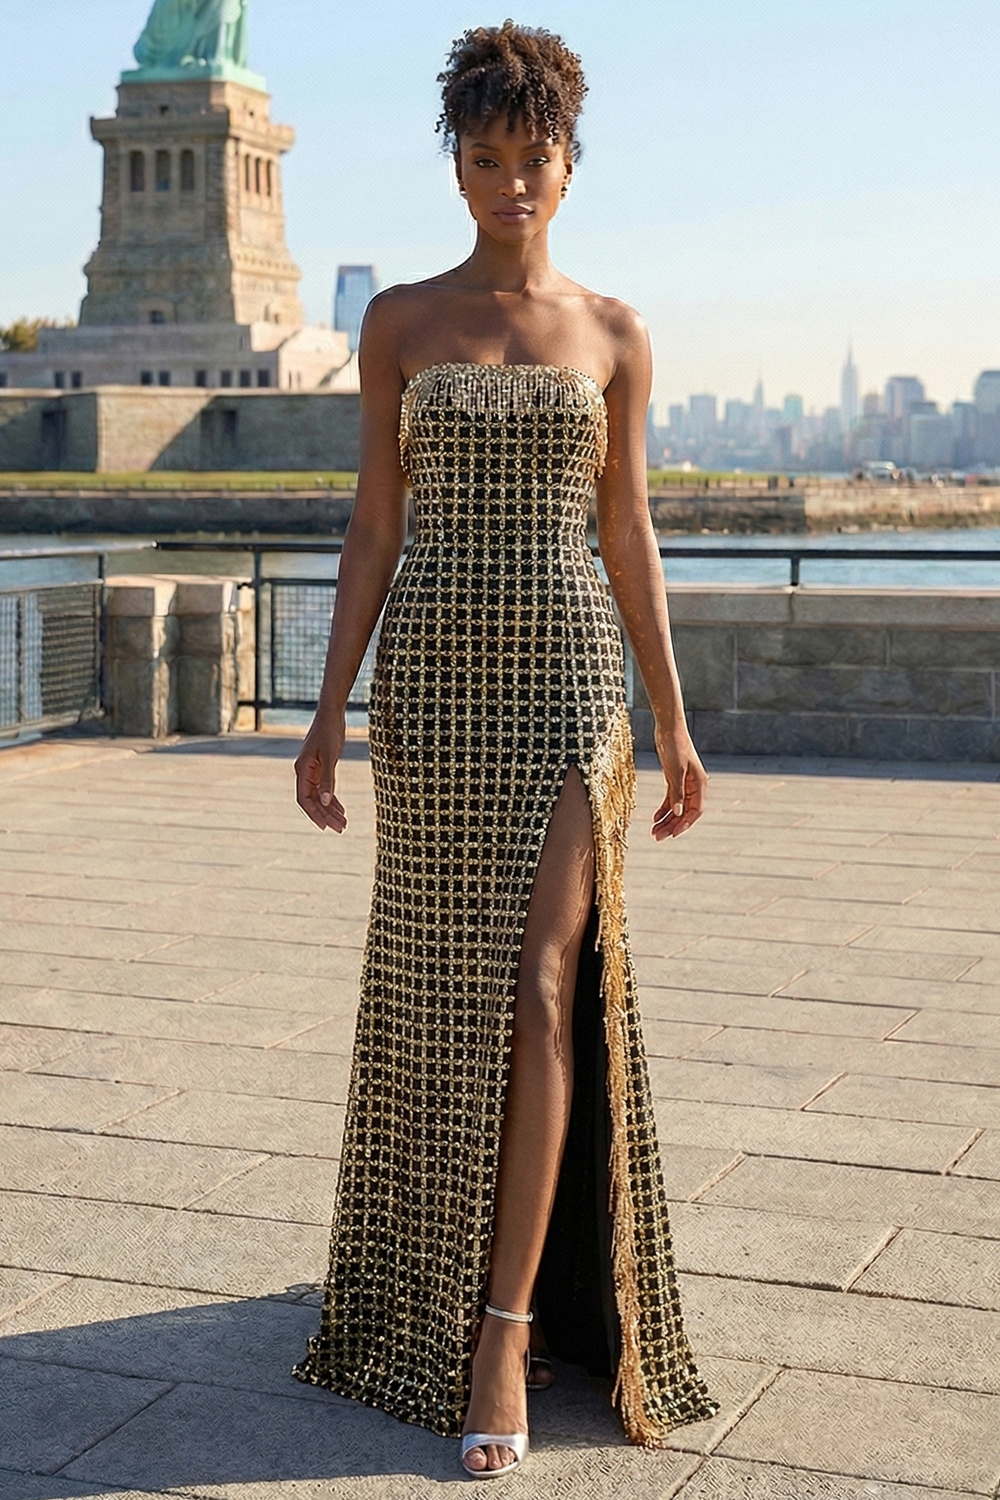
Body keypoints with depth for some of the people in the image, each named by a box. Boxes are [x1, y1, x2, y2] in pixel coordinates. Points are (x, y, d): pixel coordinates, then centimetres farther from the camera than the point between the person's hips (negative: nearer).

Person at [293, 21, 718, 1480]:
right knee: (442, 984, 8)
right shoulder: (400, 321, 5)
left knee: (542, 983, -10)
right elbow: (373, 523, 5)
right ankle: (436, 1271, 29)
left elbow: (630, 535, 8)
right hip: (434, 674, 1)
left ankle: (508, 1321, -4)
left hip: (569, 673, 0)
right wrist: (332, 708, -1)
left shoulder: (613, 333, 6)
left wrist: (673, 721, 7)